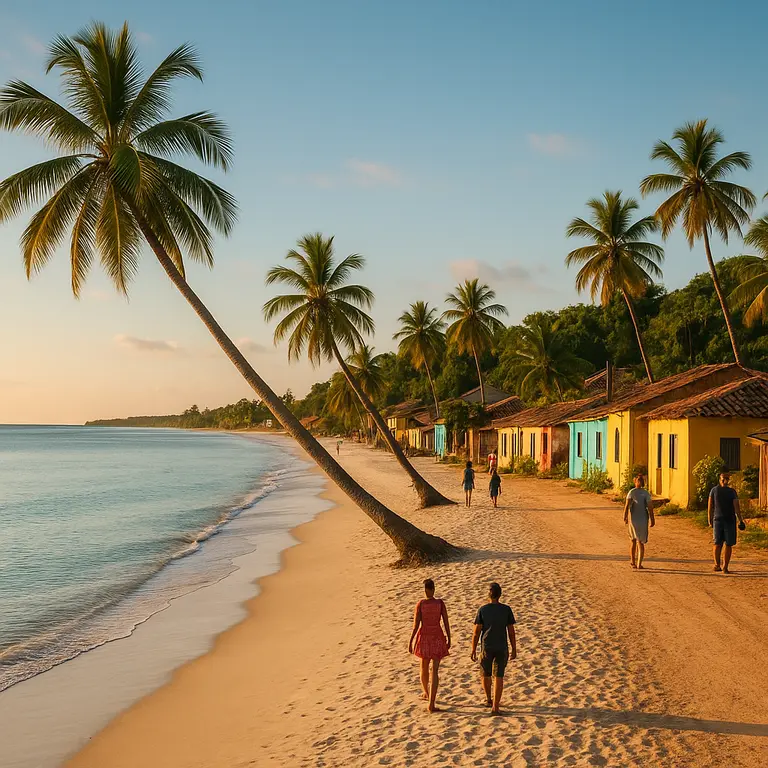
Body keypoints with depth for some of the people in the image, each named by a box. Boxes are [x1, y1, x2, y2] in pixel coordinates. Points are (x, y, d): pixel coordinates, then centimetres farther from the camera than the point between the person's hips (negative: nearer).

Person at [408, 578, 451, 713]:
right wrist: (449, 640, 8)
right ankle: (431, 704, -12)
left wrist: (410, 642, -1)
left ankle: (426, 693, 46)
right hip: (437, 638, -1)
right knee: (435, 671, -2)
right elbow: (446, 623, -5)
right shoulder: (440, 603, -8)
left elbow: (416, 625, -10)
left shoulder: (420, 604, -9)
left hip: (424, 637, 1)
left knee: (424, 666, 25)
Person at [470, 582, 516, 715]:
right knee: (499, 676, 3)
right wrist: (514, 649, 7)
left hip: (487, 648, 0)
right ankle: (495, 706, -4)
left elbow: (476, 632, -8)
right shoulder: (506, 610, -5)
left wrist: (473, 650, 1)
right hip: (502, 648, 0)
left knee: (486, 674, 20)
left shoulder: (482, 610, -8)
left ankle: (488, 699, 35)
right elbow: (511, 631, -2)